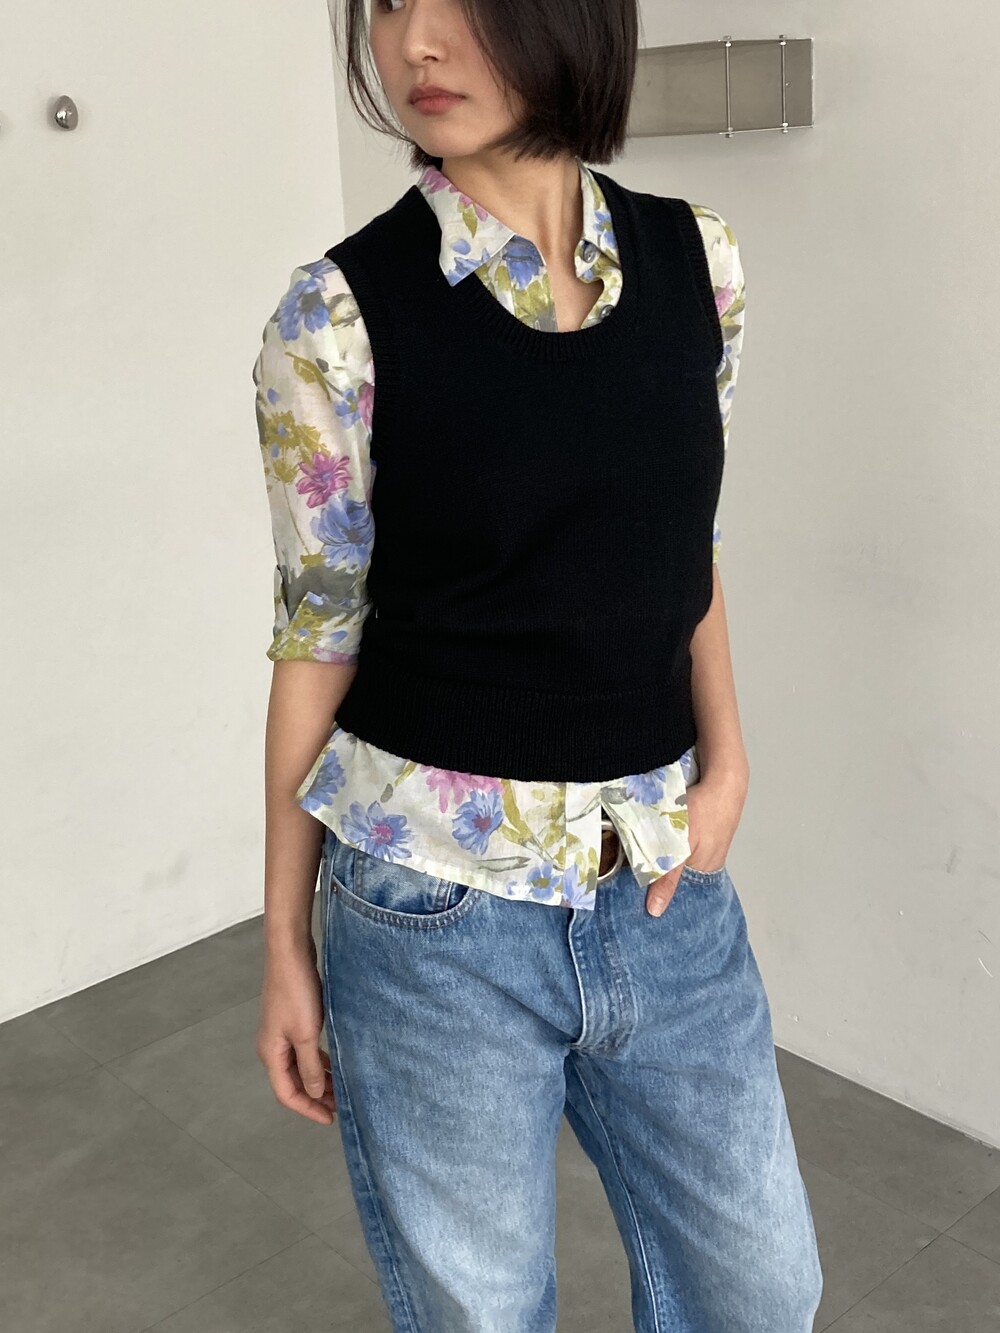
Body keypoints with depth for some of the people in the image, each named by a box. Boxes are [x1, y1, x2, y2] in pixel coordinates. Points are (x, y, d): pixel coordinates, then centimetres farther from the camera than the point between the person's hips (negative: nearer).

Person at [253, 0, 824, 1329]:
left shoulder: (696, 261, 0)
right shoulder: (343, 314, -11)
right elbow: (319, 635, -5)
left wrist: (727, 762, -1)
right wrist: (286, 941, 0)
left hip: (668, 884, 4)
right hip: (436, 914, -3)